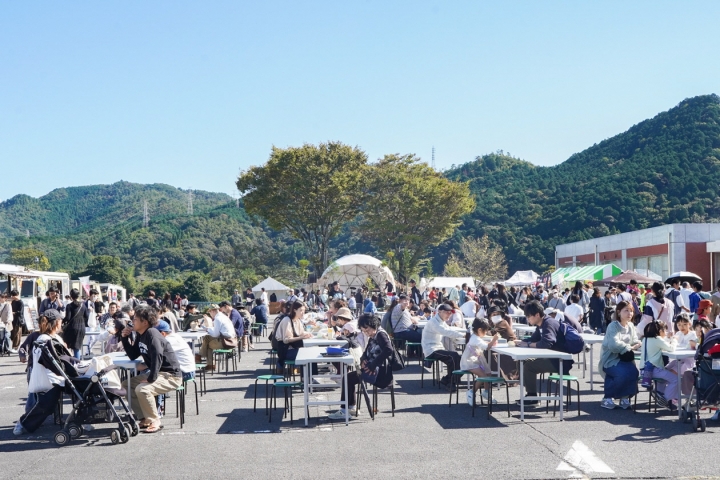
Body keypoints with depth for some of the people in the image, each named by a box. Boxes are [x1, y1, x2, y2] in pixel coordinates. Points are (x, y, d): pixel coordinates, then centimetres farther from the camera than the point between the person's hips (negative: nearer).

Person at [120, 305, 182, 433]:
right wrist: (125, 338, 4)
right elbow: (132, 356, 14)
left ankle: (155, 422, -11)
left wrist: (151, 379, -32)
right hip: (158, 373, 10)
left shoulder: (152, 334, -20)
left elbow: (157, 355, -33)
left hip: (171, 376, -10)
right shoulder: (140, 335, 8)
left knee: (142, 389, -30)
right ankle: (144, 419, 15)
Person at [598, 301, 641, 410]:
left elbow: (634, 341, 3)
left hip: (624, 359, 6)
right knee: (625, 373, -32)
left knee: (634, 372, -25)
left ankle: (625, 397, -2)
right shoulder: (613, 326, -14)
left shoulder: (631, 326, 9)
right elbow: (614, 345, -27)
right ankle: (606, 398, -12)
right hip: (610, 360, -6)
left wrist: (639, 344, -19)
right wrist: (630, 347, -21)